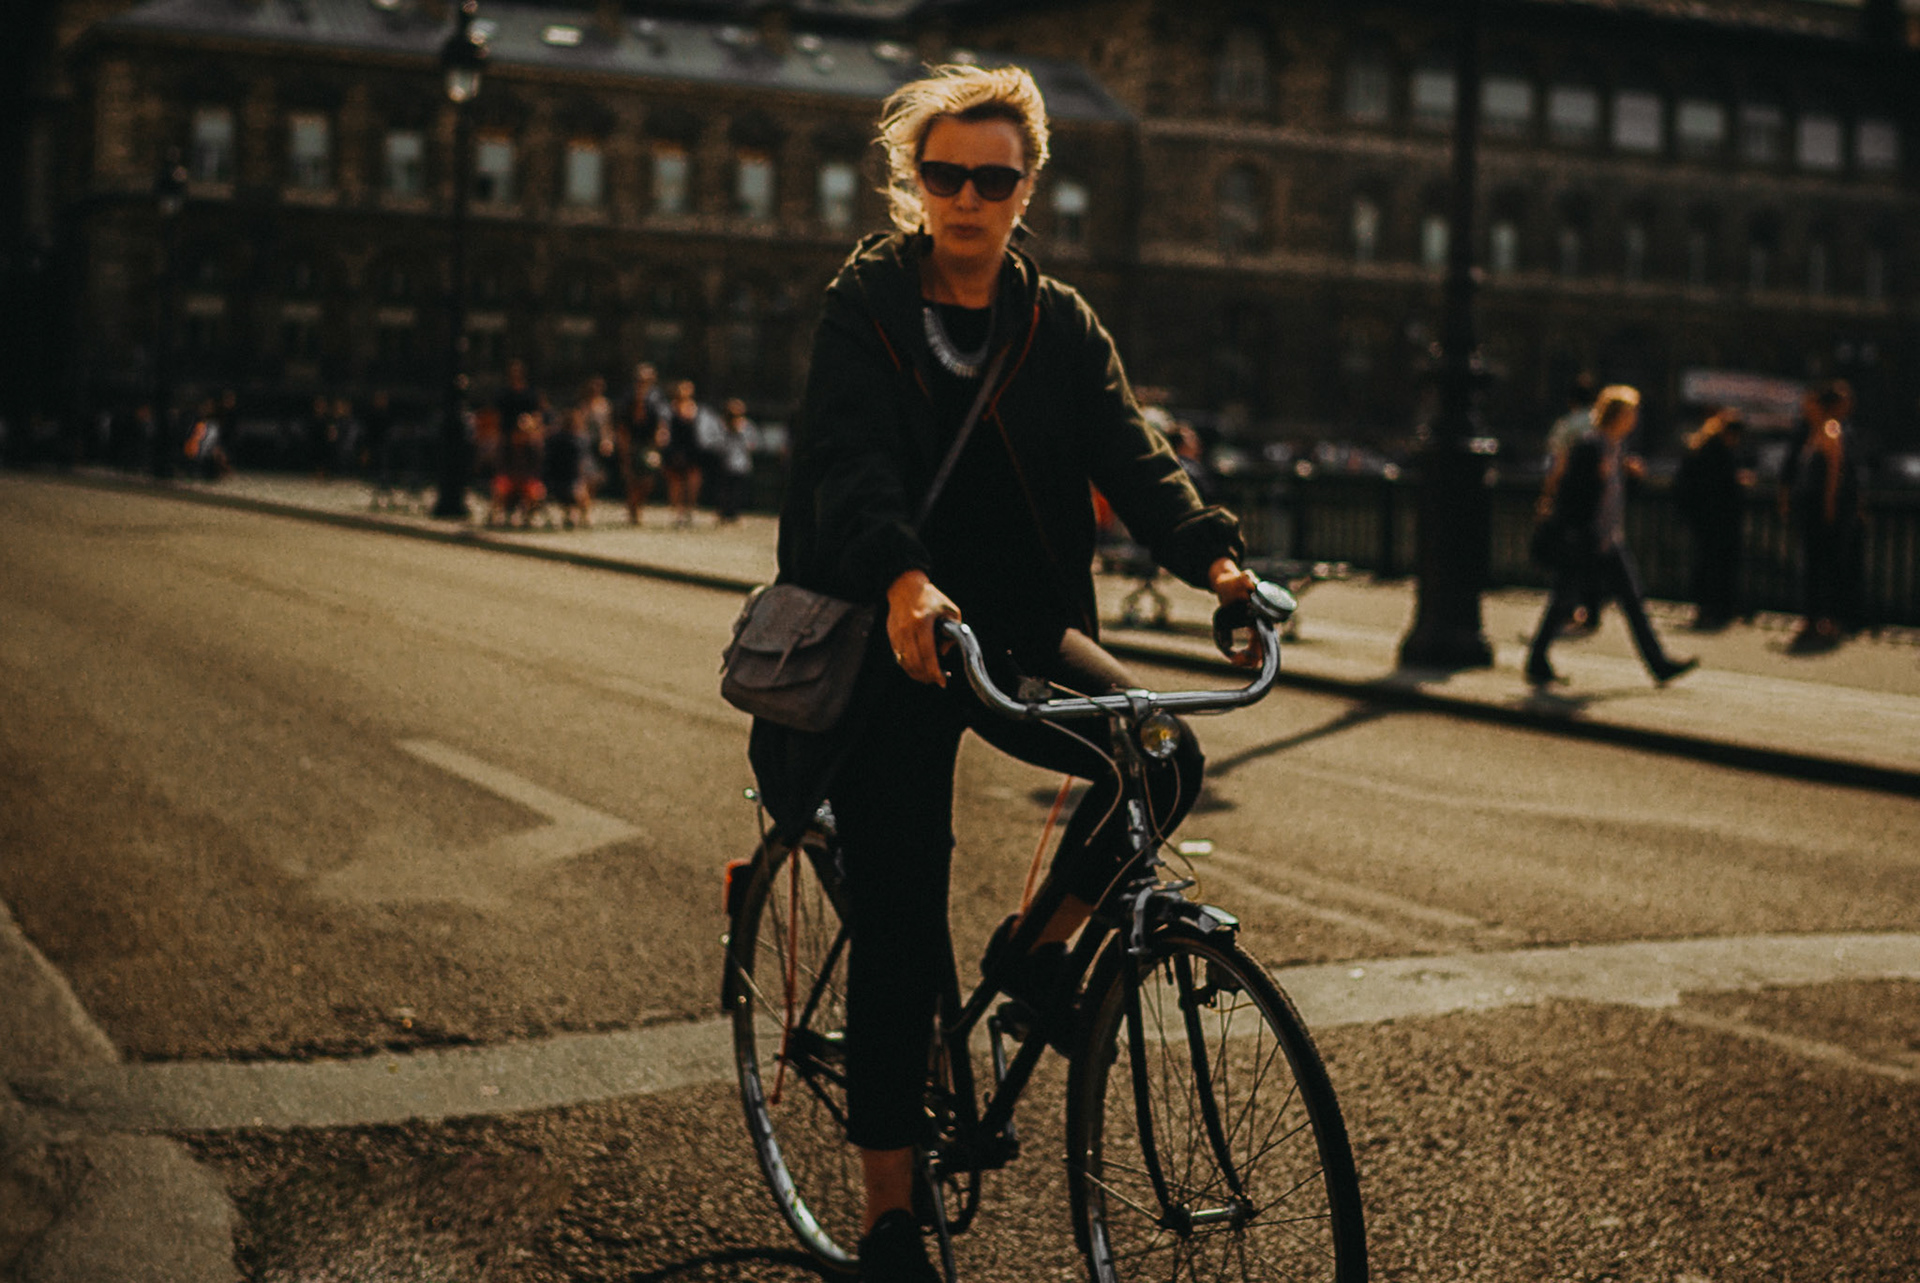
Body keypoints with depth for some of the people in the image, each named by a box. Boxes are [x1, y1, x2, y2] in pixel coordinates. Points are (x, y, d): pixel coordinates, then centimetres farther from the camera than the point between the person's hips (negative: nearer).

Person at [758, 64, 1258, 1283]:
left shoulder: (1060, 325, 7)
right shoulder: (864, 310, -3)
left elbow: (1130, 450, -6)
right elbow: (851, 461, -20)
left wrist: (1212, 553, -26)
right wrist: (902, 582, -40)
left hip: (1020, 623, 3)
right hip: (892, 633, -3)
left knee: (1165, 756, -22)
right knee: (900, 933, -4)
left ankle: (1041, 944, 5)